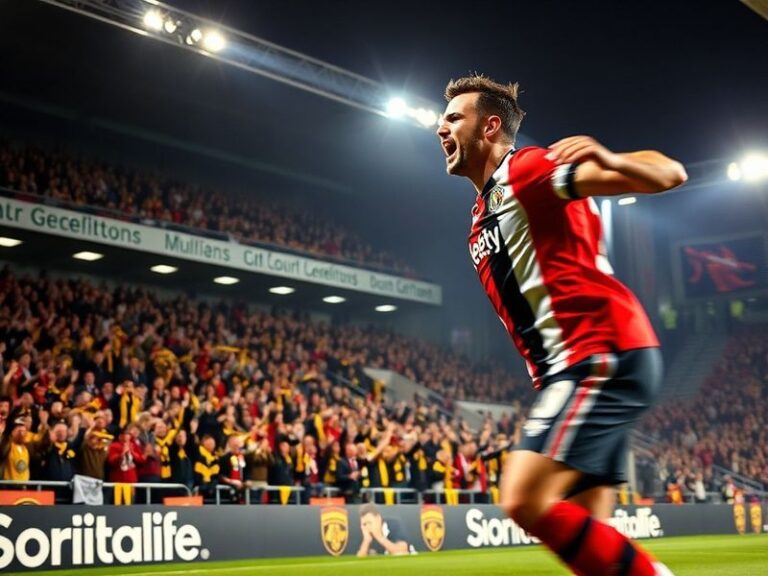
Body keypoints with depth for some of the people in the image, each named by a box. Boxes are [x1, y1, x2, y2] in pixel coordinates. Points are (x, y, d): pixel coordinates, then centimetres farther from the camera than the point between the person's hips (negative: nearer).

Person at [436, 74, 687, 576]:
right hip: (572, 367, 10)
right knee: (586, 533, 5)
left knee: (526, 501, -20)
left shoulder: (529, 168, -5)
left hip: (605, 353, -9)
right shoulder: (481, 219, 23)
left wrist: (610, 160, -35)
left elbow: (670, 175, -14)